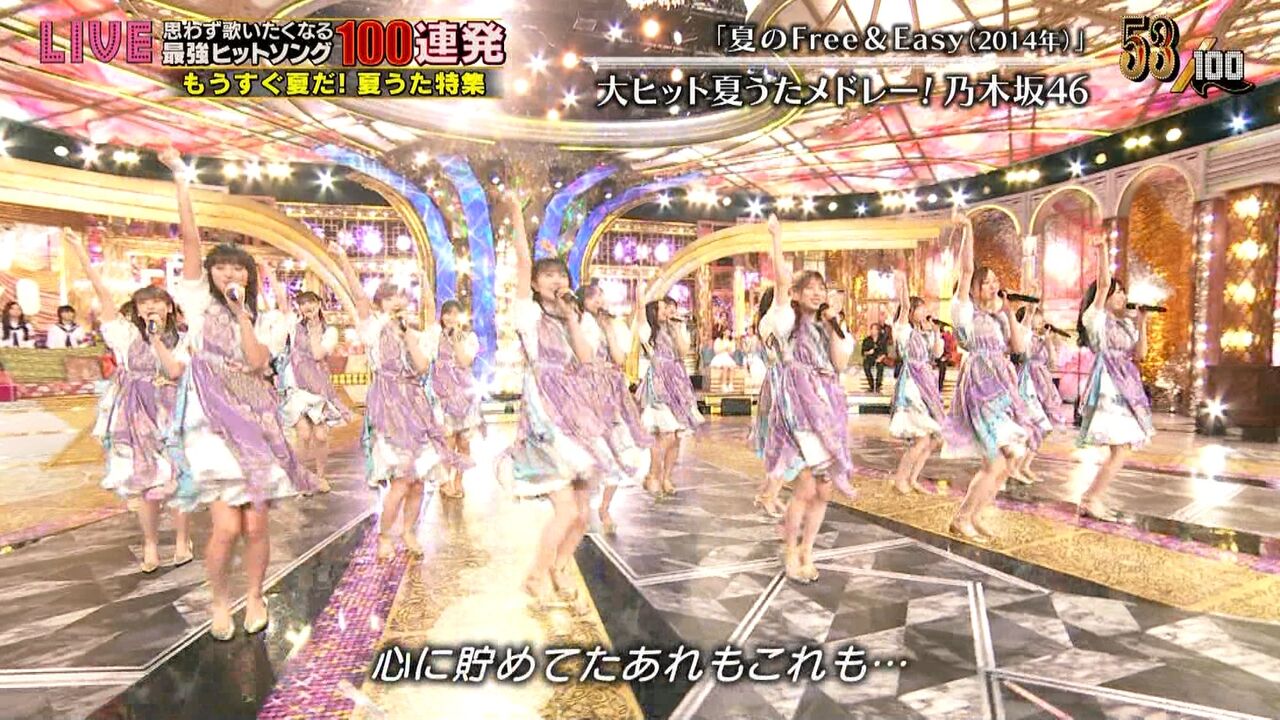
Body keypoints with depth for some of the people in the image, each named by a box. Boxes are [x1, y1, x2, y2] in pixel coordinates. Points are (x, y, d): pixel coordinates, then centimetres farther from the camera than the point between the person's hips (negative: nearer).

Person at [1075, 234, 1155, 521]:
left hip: (1125, 386, 8)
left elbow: (1139, 354, 13)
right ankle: (1091, 500, -4)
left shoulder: (1126, 324, 19)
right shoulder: (1095, 317, -3)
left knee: (1121, 449, 7)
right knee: (1119, 450, -13)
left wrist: (1142, 322, 8)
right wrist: (1102, 250, -13)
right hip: (1108, 384, -8)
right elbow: (1103, 284, -14)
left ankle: (1091, 498, 15)